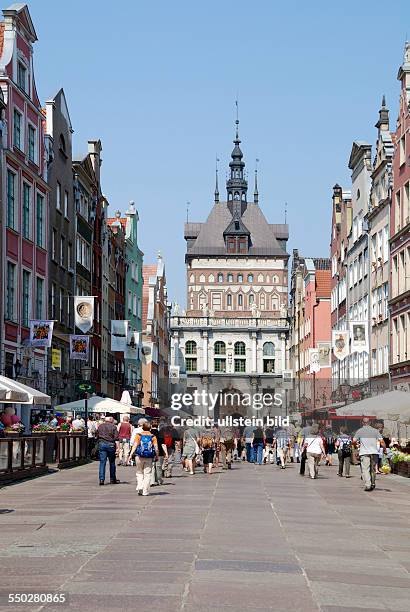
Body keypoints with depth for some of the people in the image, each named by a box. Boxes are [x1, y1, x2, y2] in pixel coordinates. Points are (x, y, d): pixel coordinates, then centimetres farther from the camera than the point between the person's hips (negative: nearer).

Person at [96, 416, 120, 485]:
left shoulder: (100, 426, 11)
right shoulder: (113, 426, -1)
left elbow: (97, 436, 19)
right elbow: (116, 439, -8)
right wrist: (117, 448, -8)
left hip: (101, 444, 2)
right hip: (110, 444, -2)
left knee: (102, 462, 0)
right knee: (112, 462, 9)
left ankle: (101, 479, -11)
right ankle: (112, 479, 17)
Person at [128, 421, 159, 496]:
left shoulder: (138, 435, 1)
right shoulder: (153, 437, 1)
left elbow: (135, 446, -6)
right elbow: (156, 447, -4)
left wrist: (131, 454, -5)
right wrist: (156, 456, 7)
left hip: (139, 456, 0)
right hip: (149, 458, 0)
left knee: (139, 473, 15)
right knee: (147, 474, 5)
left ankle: (139, 487, -3)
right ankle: (145, 491, 5)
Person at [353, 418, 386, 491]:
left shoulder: (359, 431, 4)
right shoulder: (375, 431, 8)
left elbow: (354, 441, 0)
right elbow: (381, 441, 1)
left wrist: (356, 444, 21)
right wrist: (385, 449, 12)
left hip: (364, 452, -3)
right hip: (374, 452, 3)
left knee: (365, 469, -7)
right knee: (373, 469, 16)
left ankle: (367, 485, -20)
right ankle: (373, 484, 24)